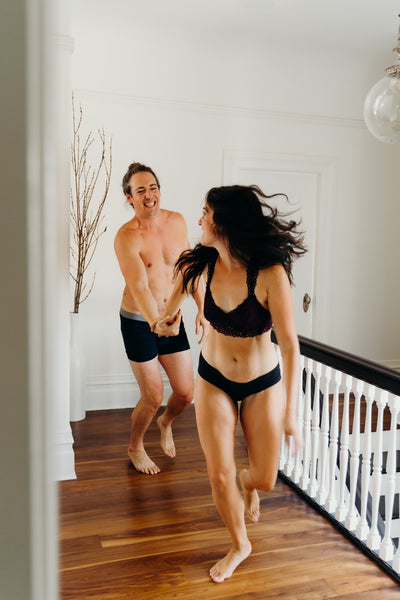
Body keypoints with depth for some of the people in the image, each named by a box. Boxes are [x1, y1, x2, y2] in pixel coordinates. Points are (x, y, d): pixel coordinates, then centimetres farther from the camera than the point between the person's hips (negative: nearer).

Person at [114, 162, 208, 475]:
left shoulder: (177, 222, -2)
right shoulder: (127, 237, -19)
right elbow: (139, 287, -32)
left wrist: (202, 308, 5)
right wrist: (155, 321, -49)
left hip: (173, 321, 5)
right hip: (138, 323, -5)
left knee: (186, 393, 9)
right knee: (153, 397, 2)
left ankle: (165, 423, 46)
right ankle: (135, 447, 33)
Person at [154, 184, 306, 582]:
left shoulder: (270, 273, -28)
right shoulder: (204, 262, -15)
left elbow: (290, 344, -24)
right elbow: (182, 280, 10)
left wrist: (290, 411, -21)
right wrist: (169, 315, 29)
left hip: (262, 383, -2)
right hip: (214, 378, 3)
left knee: (264, 480, 7)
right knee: (219, 476, 1)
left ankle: (247, 483, 48)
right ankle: (239, 545, 32)